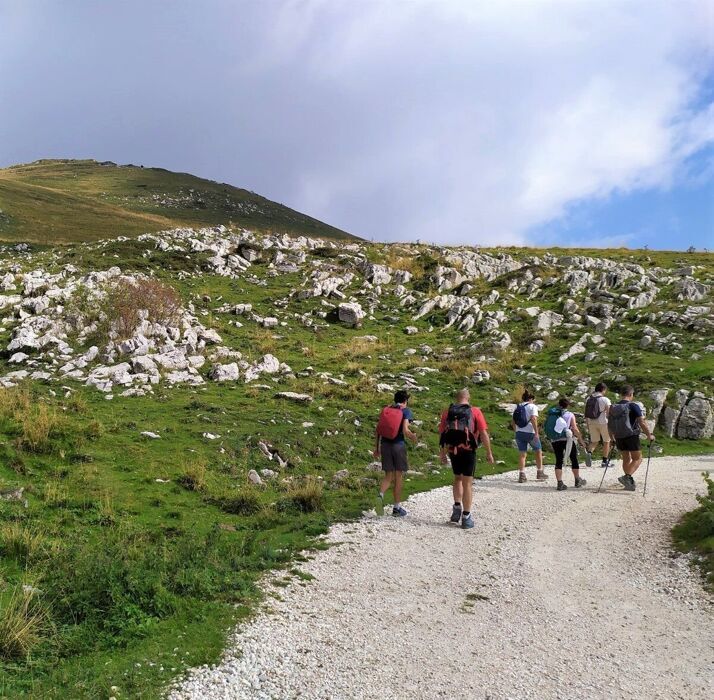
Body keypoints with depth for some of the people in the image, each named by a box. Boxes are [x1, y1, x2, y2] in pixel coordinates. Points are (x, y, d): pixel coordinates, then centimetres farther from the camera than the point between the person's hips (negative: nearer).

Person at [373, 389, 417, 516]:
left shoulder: (385, 410, 9)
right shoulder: (406, 411, -4)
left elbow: (378, 429, 7)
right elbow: (405, 431, -17)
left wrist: (377, 447, 13)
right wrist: (413, 437, 4)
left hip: (385, 444, 4)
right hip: (398, 444, -4)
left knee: (388, 476, 11)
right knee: (398, 477, 8)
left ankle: (380, 495, -17)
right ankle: (396, 507, 13)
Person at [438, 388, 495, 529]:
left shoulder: (447, 412, 5)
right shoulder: (475, 412, -3)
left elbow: (442, 434, 5)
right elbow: (484, 433, -8)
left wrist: (443, 454, 14)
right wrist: (489, 452, -2)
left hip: (452, 450, 3)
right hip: (468, 450, -3)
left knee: (458, 478, 24)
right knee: (467, 483, 4)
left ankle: (457, 508, 12)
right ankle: (466, 517, 6)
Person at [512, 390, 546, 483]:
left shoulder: (518, 407, 13)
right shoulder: (532, 406, -3)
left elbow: (513, 423, 11)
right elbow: (533, 419, -18)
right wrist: (536, 432, -19)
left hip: (519, 433, 4)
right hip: (530, 432, -4)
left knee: (522, 454, 8)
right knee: (538, 451, 15)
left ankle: (522, 475, 0)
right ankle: (540, 472, 21)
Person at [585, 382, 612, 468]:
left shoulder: (588, 399, 5)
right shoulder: (605, 400, -11)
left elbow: (586, 414, 9)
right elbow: (609, 413, -13)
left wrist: (588, 425, 17)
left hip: (592, 423, 4)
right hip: (603, 423, -4)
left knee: (594, 441, 16)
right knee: (606, 441, 13)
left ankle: (589, 453, -13)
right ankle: (605, 461, 15)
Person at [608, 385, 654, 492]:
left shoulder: (613, 408, 7)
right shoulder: (633, 406, -10)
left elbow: (609, 425, 13)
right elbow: (642, 422, -15)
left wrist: (612, 438, 27)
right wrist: (649, 435, -5)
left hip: (619, 438, 6)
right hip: (631, 436, -6)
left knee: (626, 459, 16)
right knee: (637, 459, 4)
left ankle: (630, 483, 18)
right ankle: (627, 477, -16)